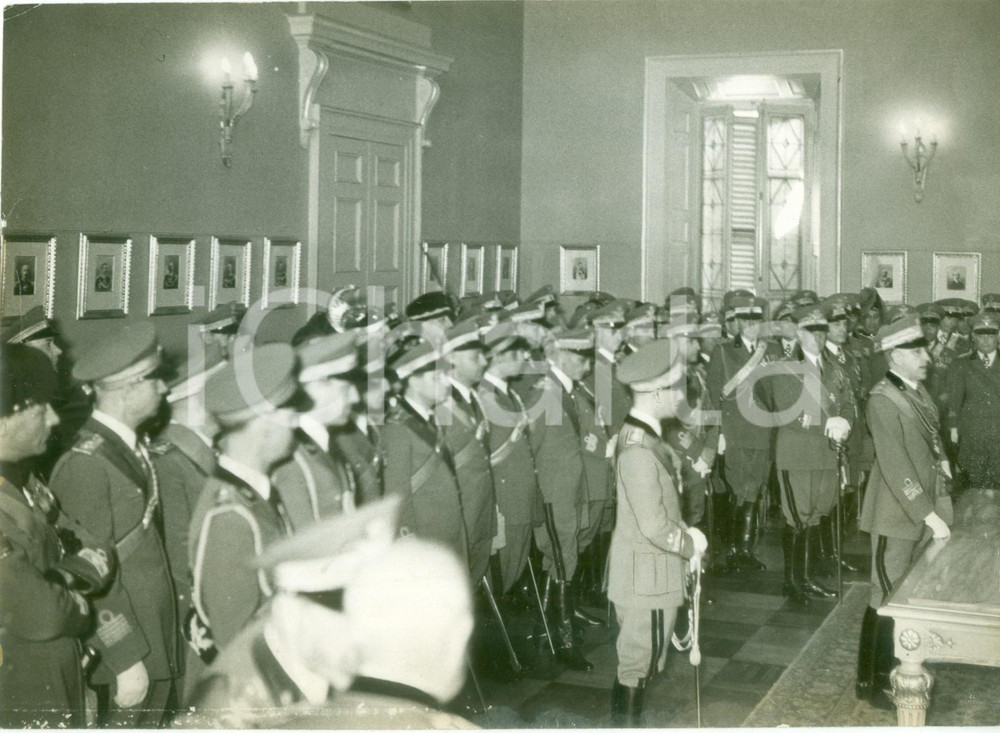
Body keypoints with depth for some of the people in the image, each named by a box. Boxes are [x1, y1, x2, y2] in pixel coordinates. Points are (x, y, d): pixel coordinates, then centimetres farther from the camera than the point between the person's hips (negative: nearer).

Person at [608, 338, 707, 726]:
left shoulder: (643, 433, 5)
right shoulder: (639, 449, -27)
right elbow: (654, 527, -25)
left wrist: (686, 534, 4)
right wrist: (692, 543, -10)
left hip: (652, 570, 10)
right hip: (646, 576, -10)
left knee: (641, 662, 21)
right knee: (637, 664, 5)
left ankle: (628, 723, 34)